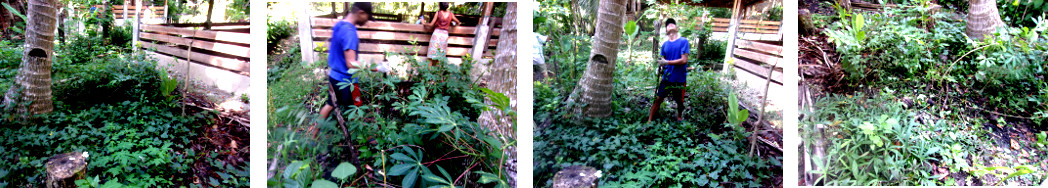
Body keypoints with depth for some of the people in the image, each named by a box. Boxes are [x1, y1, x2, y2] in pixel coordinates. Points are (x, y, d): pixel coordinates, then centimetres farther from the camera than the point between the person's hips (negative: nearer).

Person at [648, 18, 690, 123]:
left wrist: (667, 62, -18)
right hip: (666, 78, 2)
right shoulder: (665, 44, 5)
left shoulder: (683, 41, -8)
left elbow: (684, 60, -16)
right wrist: (661, 65, -9)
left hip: (680, 79, -2)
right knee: (658, 99, -1)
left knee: (680, 101, 14)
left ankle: (679, 117, 41)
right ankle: (649, 121, 4)